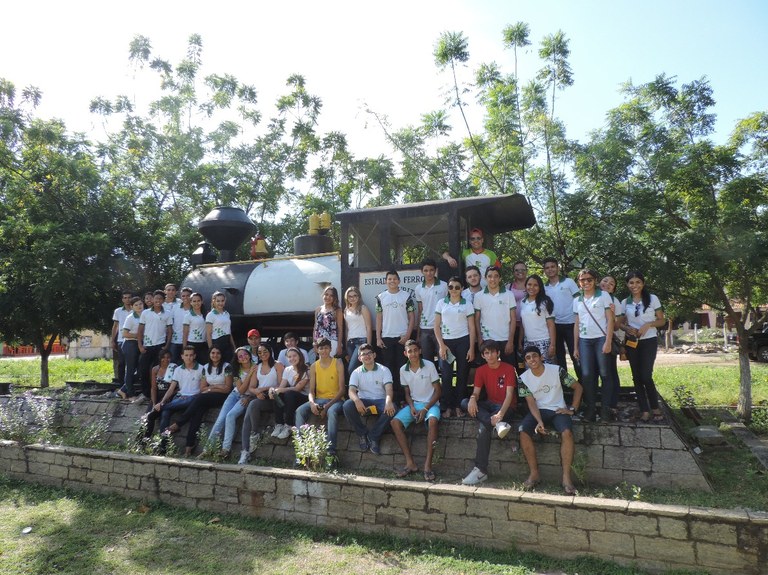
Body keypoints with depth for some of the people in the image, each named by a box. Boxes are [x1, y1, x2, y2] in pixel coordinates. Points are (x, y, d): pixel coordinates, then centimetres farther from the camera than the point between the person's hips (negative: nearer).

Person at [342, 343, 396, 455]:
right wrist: (357, 400, -35)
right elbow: (351, 391, -9)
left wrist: (388, 401, -36)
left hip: (380, 401, -1)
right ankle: (362, 434, -8)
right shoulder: (356, 373, 6)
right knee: (347, 405, -30)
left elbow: (388, 388, -11)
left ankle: (373, 437, -15)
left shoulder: (384, 370, 4)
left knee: (391, 408, -34)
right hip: (363, 402, 1)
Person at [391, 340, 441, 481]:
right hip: (413, 404, 4)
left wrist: (425, 409, -15)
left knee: (432, 420, -37)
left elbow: (437, 391, -5)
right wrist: (411, 407, -8)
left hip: (430, 403, -4)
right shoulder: (403, 370, 3)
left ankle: (428, 464, -31)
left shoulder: (429, 365, -7)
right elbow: (407, 393, 12)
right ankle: (410, 463, -18)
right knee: (395, 422, -22)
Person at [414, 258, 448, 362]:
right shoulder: (418, 289, 6)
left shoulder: (444, 286, -3)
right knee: (427, 361, 10)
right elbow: (419, 311, 10)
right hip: (425, 330, 3)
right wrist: (418, 332, 8)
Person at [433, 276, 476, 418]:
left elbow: (471, 328, 3)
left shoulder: (467, 304, 4)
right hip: (446, 342, 1)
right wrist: (441, 345, -5)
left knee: (462, 375, 3)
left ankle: (458, 406, 14)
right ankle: (447, 407, 10)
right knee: (446, 376, -1)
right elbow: (436, 326, 4)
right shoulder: (441, 303, 6)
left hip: (463, 341, 0)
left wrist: (471, 348, -4)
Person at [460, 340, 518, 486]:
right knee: (465, 402, -22)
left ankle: (481, 470, -28)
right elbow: (476, 392, -2)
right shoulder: (481, 370, 5)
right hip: (490, 405, 6)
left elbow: (509, 394, -18)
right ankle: (498, 424, -35)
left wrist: (500, 414, -34)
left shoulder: (508, 369, -9)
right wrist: (473, 398, -29)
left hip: (506, 407, -5)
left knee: (483, 426, -33)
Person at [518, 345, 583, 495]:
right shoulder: (524, 378, -3)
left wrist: (572, 409, -7)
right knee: (523, 432, -26)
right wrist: (539, 421, -22)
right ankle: (534, 473, -13)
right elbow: (531, 403, -5)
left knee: (567, 433, -32)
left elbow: (578, 387, 1)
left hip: (558, 410, -1)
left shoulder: (556, 370, -8)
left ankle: (566, 477, -22)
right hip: (538, 410, 2)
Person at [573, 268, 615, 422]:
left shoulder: (603, 296, 2)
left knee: (604, 374, -2)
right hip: (584, 341, 3)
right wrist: (575, 346, 10)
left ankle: (605, 407, 7)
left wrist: (608, 342, -11)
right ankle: (591, 407, 6)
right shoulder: (577, 300, 12)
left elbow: (610, 320, -3)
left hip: (601, 339, -3)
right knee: (587, 375, -2)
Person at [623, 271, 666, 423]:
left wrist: (648, 324, -17)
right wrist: (627, 328, -10)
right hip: (632, 342, 3)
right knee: (637, 377, 3)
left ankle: (655, 408, 8)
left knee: (646, 376, -10)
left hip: (649, 342, -3)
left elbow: (661, 321, 0)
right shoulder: (625, 302, 6)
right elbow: (622, 323, 12)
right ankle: (644, 410, 10)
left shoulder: (652, 299, -2)